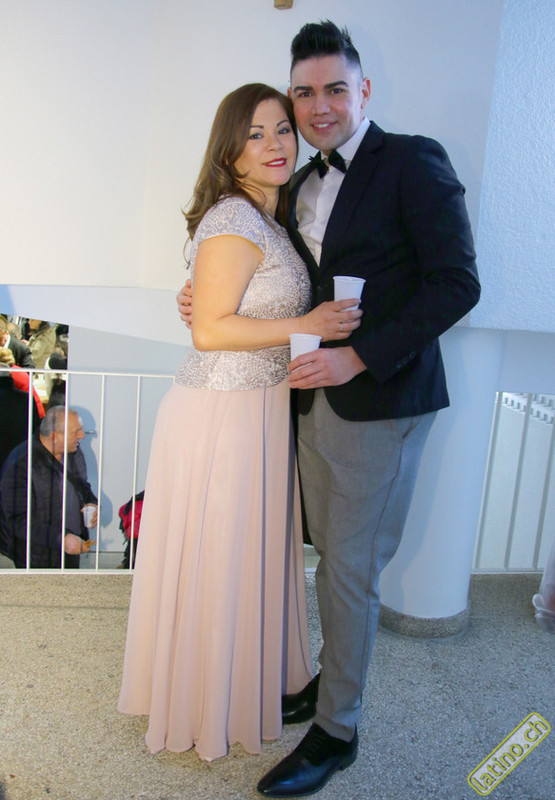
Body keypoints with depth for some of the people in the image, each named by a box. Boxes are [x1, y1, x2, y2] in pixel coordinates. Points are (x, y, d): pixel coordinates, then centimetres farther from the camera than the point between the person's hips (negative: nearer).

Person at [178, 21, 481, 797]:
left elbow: (457, 283, -14)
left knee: (350, 568, 2)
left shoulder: (414, 161, -7)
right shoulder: (301, 186, 15)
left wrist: (361, 356, -21)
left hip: (380, 404, -6)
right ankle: (334, 678, 37)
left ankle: (336, 730, 20)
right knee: (332, 558, 16)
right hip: (317, 399, 7)